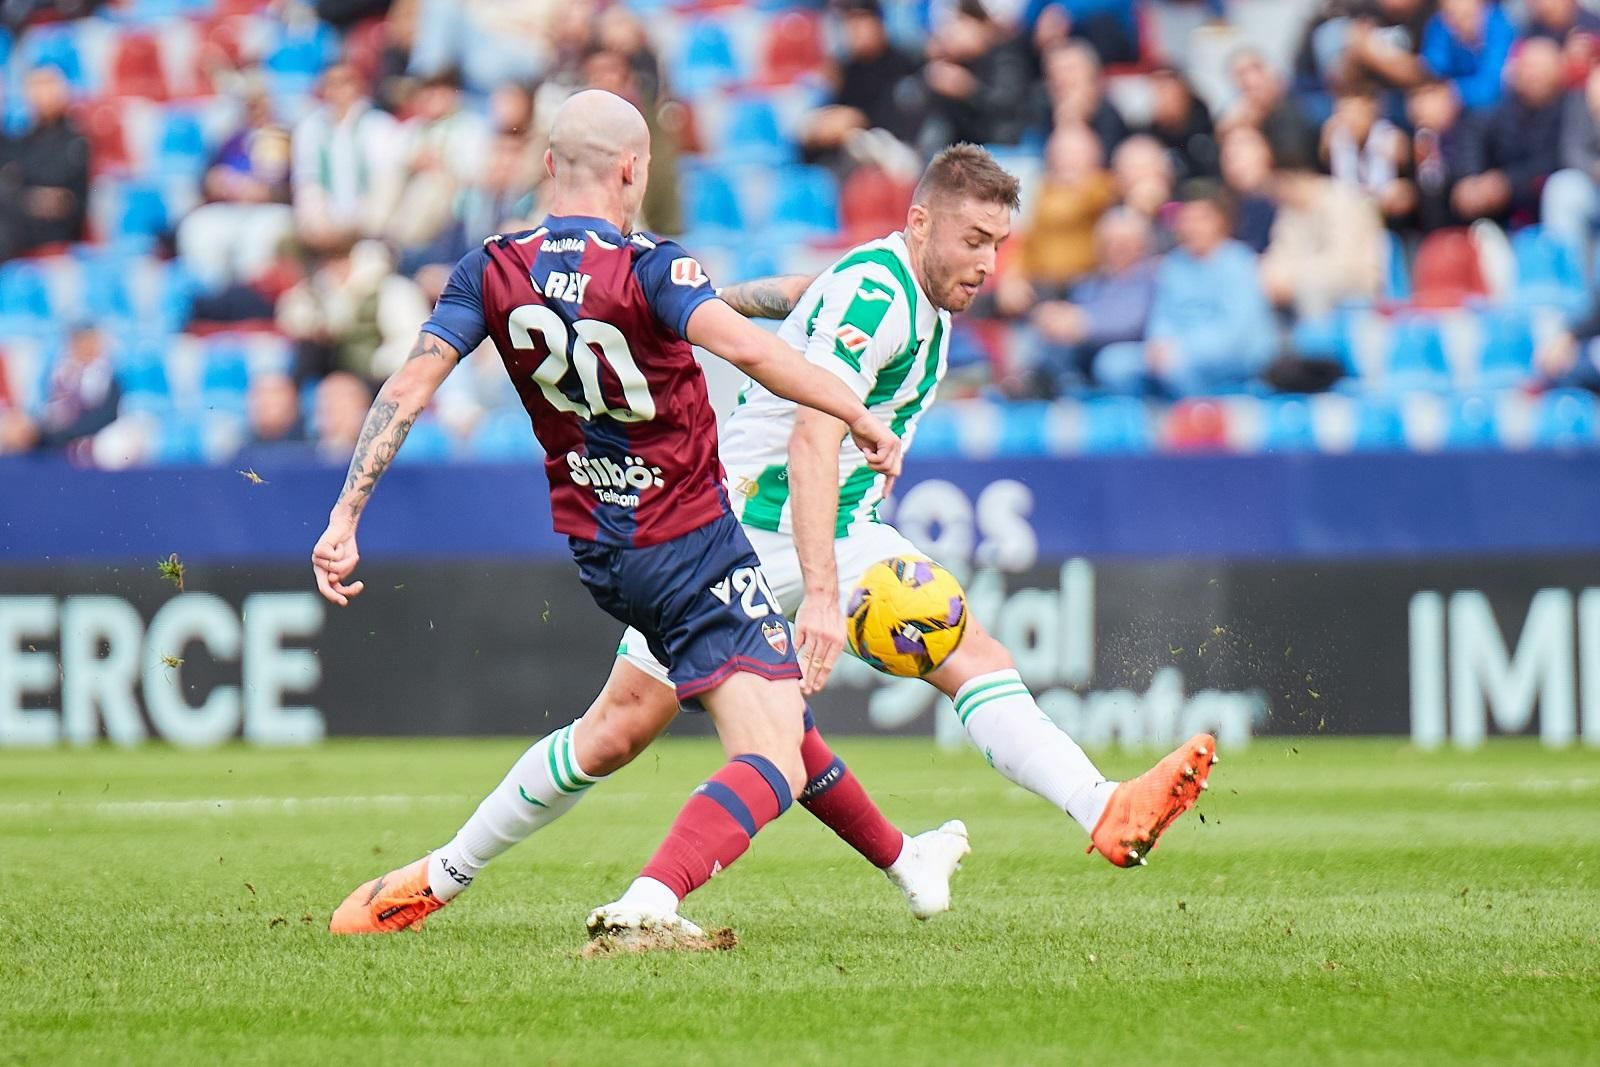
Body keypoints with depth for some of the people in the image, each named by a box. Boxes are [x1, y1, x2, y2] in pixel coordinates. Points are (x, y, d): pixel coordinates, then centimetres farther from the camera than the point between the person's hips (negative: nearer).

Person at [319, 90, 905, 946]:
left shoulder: (491, 273, -1)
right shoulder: (647, 269, -15)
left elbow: (407, 390, -7)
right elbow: (746, 349, -30)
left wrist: (345, 519, -6)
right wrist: (860, 417, -24)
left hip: (594, 549, 7)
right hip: (691, 547, -7)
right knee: (773, 766, -15)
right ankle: (646, 907, -35)